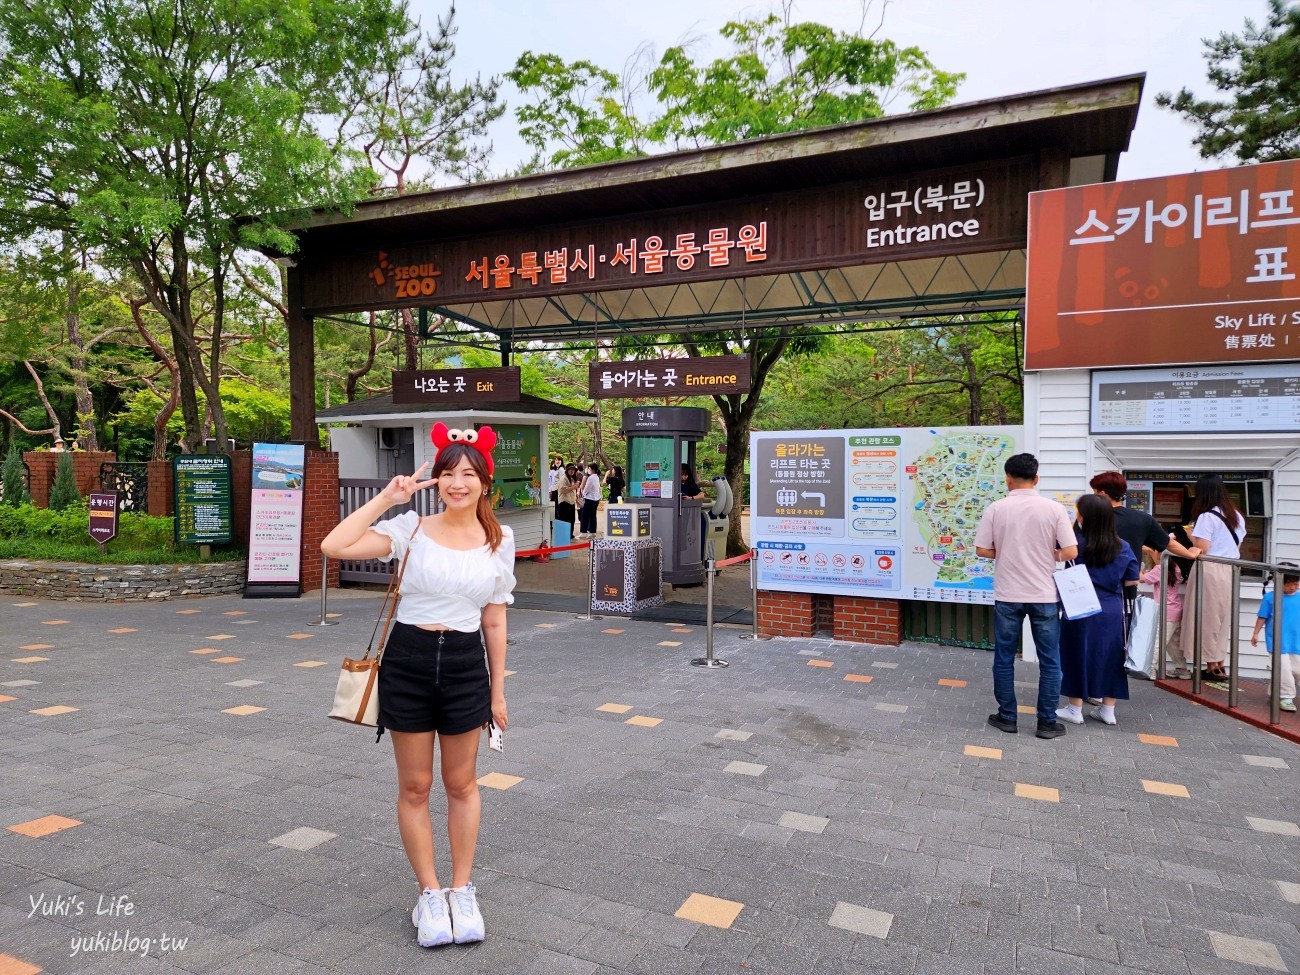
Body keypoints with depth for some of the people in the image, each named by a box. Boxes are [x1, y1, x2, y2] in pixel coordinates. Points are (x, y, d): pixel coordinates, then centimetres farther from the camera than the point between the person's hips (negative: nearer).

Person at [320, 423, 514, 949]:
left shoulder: (499, 541, 0)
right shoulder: (411, 528, -6)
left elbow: (495, 621, 6)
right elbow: (334, 546, -17)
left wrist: (498, 690, 8)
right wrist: (386, 498, -16)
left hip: (466, 664, 1)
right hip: (408, 660, -1)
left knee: (461, 784, 14)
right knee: (414, 787, 11)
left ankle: (462, 891, 33)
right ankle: (429, 893, 30)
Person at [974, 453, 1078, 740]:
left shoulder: (996, 509, -5)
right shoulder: (1054, 509, -5)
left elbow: (981, 550, -4)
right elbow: (1071, 552, -7)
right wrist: (1048, 554, 12)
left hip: (1007, 595, 0)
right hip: (1043, 595, 0)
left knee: (1004, 659, 12)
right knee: (1049, 661, 11)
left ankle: (1007, 717, 18)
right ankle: (1047, 722, 16)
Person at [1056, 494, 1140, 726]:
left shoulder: (1076, 542, -11)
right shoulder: (1123, 547, -1)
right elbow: (1132, 582, 5)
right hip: (1112, 613, 3)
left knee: (1079, 656, 7)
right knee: (1109, 658, 13)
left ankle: (1075, 709, 15)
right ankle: (1108, 710, 21)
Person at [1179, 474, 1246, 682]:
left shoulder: (1207, 517, -14)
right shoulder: (1236, 516, 11)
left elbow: (1201, 549, -18)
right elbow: (1238, 547, 17)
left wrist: (1191, 536, -1)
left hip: (1210, 571, -8)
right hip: (1230, 572, 8)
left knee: (1207, 618, 2)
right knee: (1221, 619, 15)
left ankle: (1212, 667, 8)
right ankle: (1219, 666, 21)